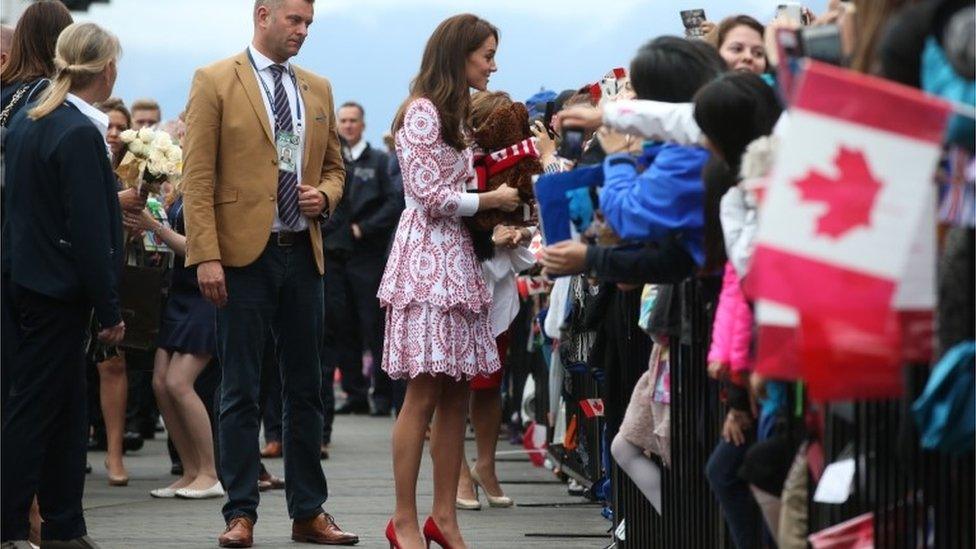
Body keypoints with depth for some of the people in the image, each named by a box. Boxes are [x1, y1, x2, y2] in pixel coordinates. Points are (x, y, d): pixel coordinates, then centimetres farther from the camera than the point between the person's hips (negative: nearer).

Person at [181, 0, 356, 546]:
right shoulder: (215, 82, -3)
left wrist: (324, 195, -1)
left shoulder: (318, 89, 13)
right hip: (245, 254, -5)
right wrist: (206, 256, -14)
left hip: (303, 254, 5)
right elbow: (198, 178, -7)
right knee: (241, 392, 0)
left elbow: (334, 166, 22)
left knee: (306, 389, 9)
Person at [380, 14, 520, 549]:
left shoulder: (454, 116, 20)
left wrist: (500, 213, 8)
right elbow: (430, 195, -15)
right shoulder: (422, 112, -9)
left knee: (456, 395, 7)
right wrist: (491, 200, -6)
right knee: (423, 395, -8)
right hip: (428, 258, -9)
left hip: (457, 258, 9)